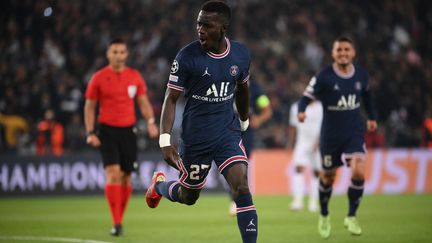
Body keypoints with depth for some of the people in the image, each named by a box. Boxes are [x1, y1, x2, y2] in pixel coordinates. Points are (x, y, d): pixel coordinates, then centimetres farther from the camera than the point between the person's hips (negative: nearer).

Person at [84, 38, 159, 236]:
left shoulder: (135, 76, 6)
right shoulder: (99, 78, -1)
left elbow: (143, 102, 11)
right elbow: (89, 106, 4)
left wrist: (150, 121, -7)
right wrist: (90, 133, -5)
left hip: (128, 131, 3)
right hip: (107, 130, -3)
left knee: (126, 176, 5)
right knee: (113, 173, -16)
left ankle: (120, 219, 19)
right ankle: (116, 223, -16)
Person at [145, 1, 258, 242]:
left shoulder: (241, 54, -3)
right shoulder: (187, 56, -14)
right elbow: (171, 99, -11)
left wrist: (244, 122, 28)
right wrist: (165, 141, -18)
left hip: (228, 133, 2)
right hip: (195, 138, -2)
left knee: (242, 188, -16)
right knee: (189, 196, 15)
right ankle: (159, 185, 49)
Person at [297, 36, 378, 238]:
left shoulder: (361, 75, 1)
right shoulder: (323, 77, -13)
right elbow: (306, 97, -16)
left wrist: (372, 117, 24)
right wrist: (301, 112, -36)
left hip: (355, 133, 2)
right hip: (331, 135, -2)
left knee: (358, 173, -18)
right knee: (328, 177, 10)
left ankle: (351, 217, 2)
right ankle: (324, 216, 37)